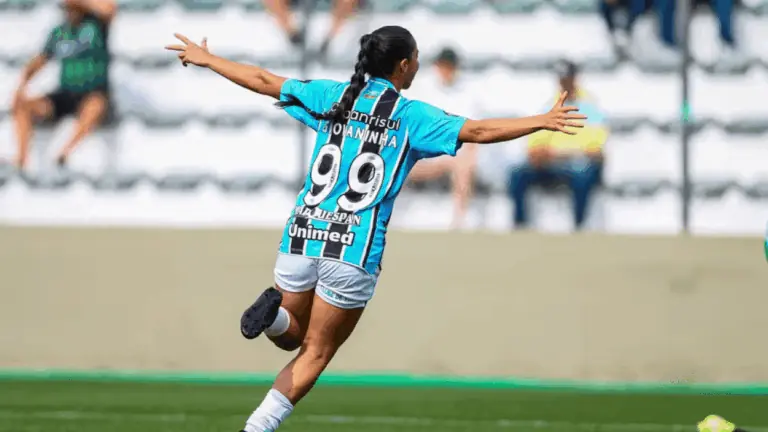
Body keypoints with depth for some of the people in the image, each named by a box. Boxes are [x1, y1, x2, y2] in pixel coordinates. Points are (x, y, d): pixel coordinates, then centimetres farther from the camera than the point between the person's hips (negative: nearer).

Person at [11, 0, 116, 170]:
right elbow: (37, 62, 13)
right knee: (21, 106, -15)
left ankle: (66, 151, -40)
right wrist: (21, 87, -4)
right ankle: (21, 161, -26)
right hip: (65, 95, 5)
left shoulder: (97, 23, -2)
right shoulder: (58, 33, 10)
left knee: (96, 105, -41)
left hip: (93, 94, -5)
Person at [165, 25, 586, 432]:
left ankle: (274, 313, -14)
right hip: (355, 248, -3)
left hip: (303, 235, 3)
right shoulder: (411, 116, -2)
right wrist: (542, 121, -7)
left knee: (291, 337, 20)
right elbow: (478, 131, -11)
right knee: (315, 353, 7)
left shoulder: (332, 96, 8)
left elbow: (262, 81, 15)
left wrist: (205, 59, 27)